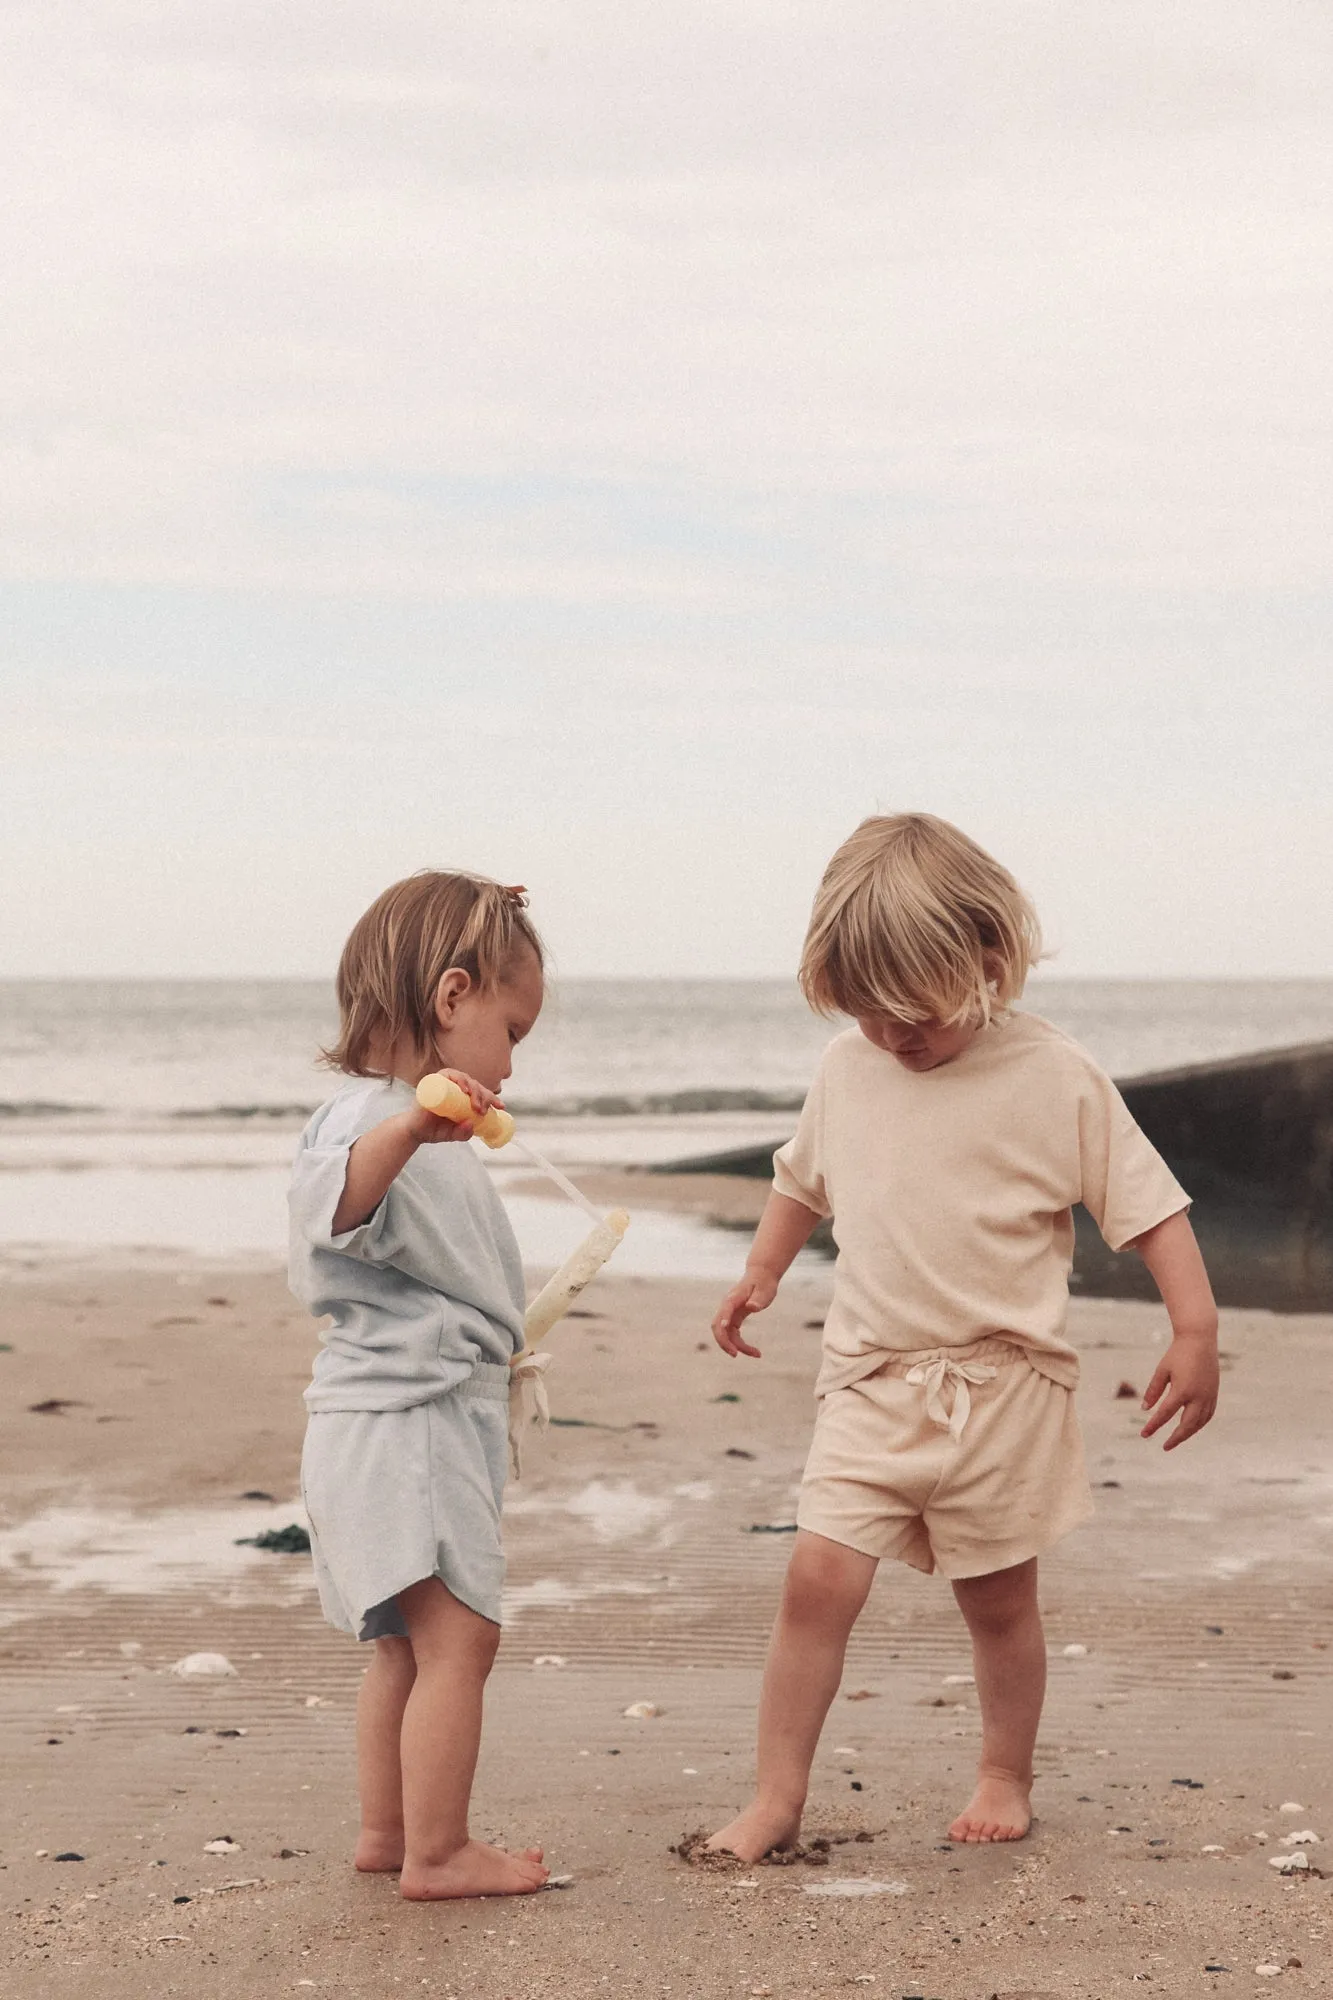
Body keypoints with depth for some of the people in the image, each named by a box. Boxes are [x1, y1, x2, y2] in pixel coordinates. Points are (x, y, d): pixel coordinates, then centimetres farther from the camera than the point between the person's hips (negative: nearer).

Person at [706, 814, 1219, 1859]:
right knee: (819, 1575, -9)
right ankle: (778, 1800, -1)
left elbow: (1150, 1204, -6)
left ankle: (1007, 1776, 31)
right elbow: (804, 1176, 23)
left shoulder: (1056, 1079, -10)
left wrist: (1195, 1331, -12)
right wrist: (762, 1273, 20)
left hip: (1004, 1388, -3)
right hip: (872, 1381, 3)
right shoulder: (847, 1068, 3)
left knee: (999, 1599, 10)